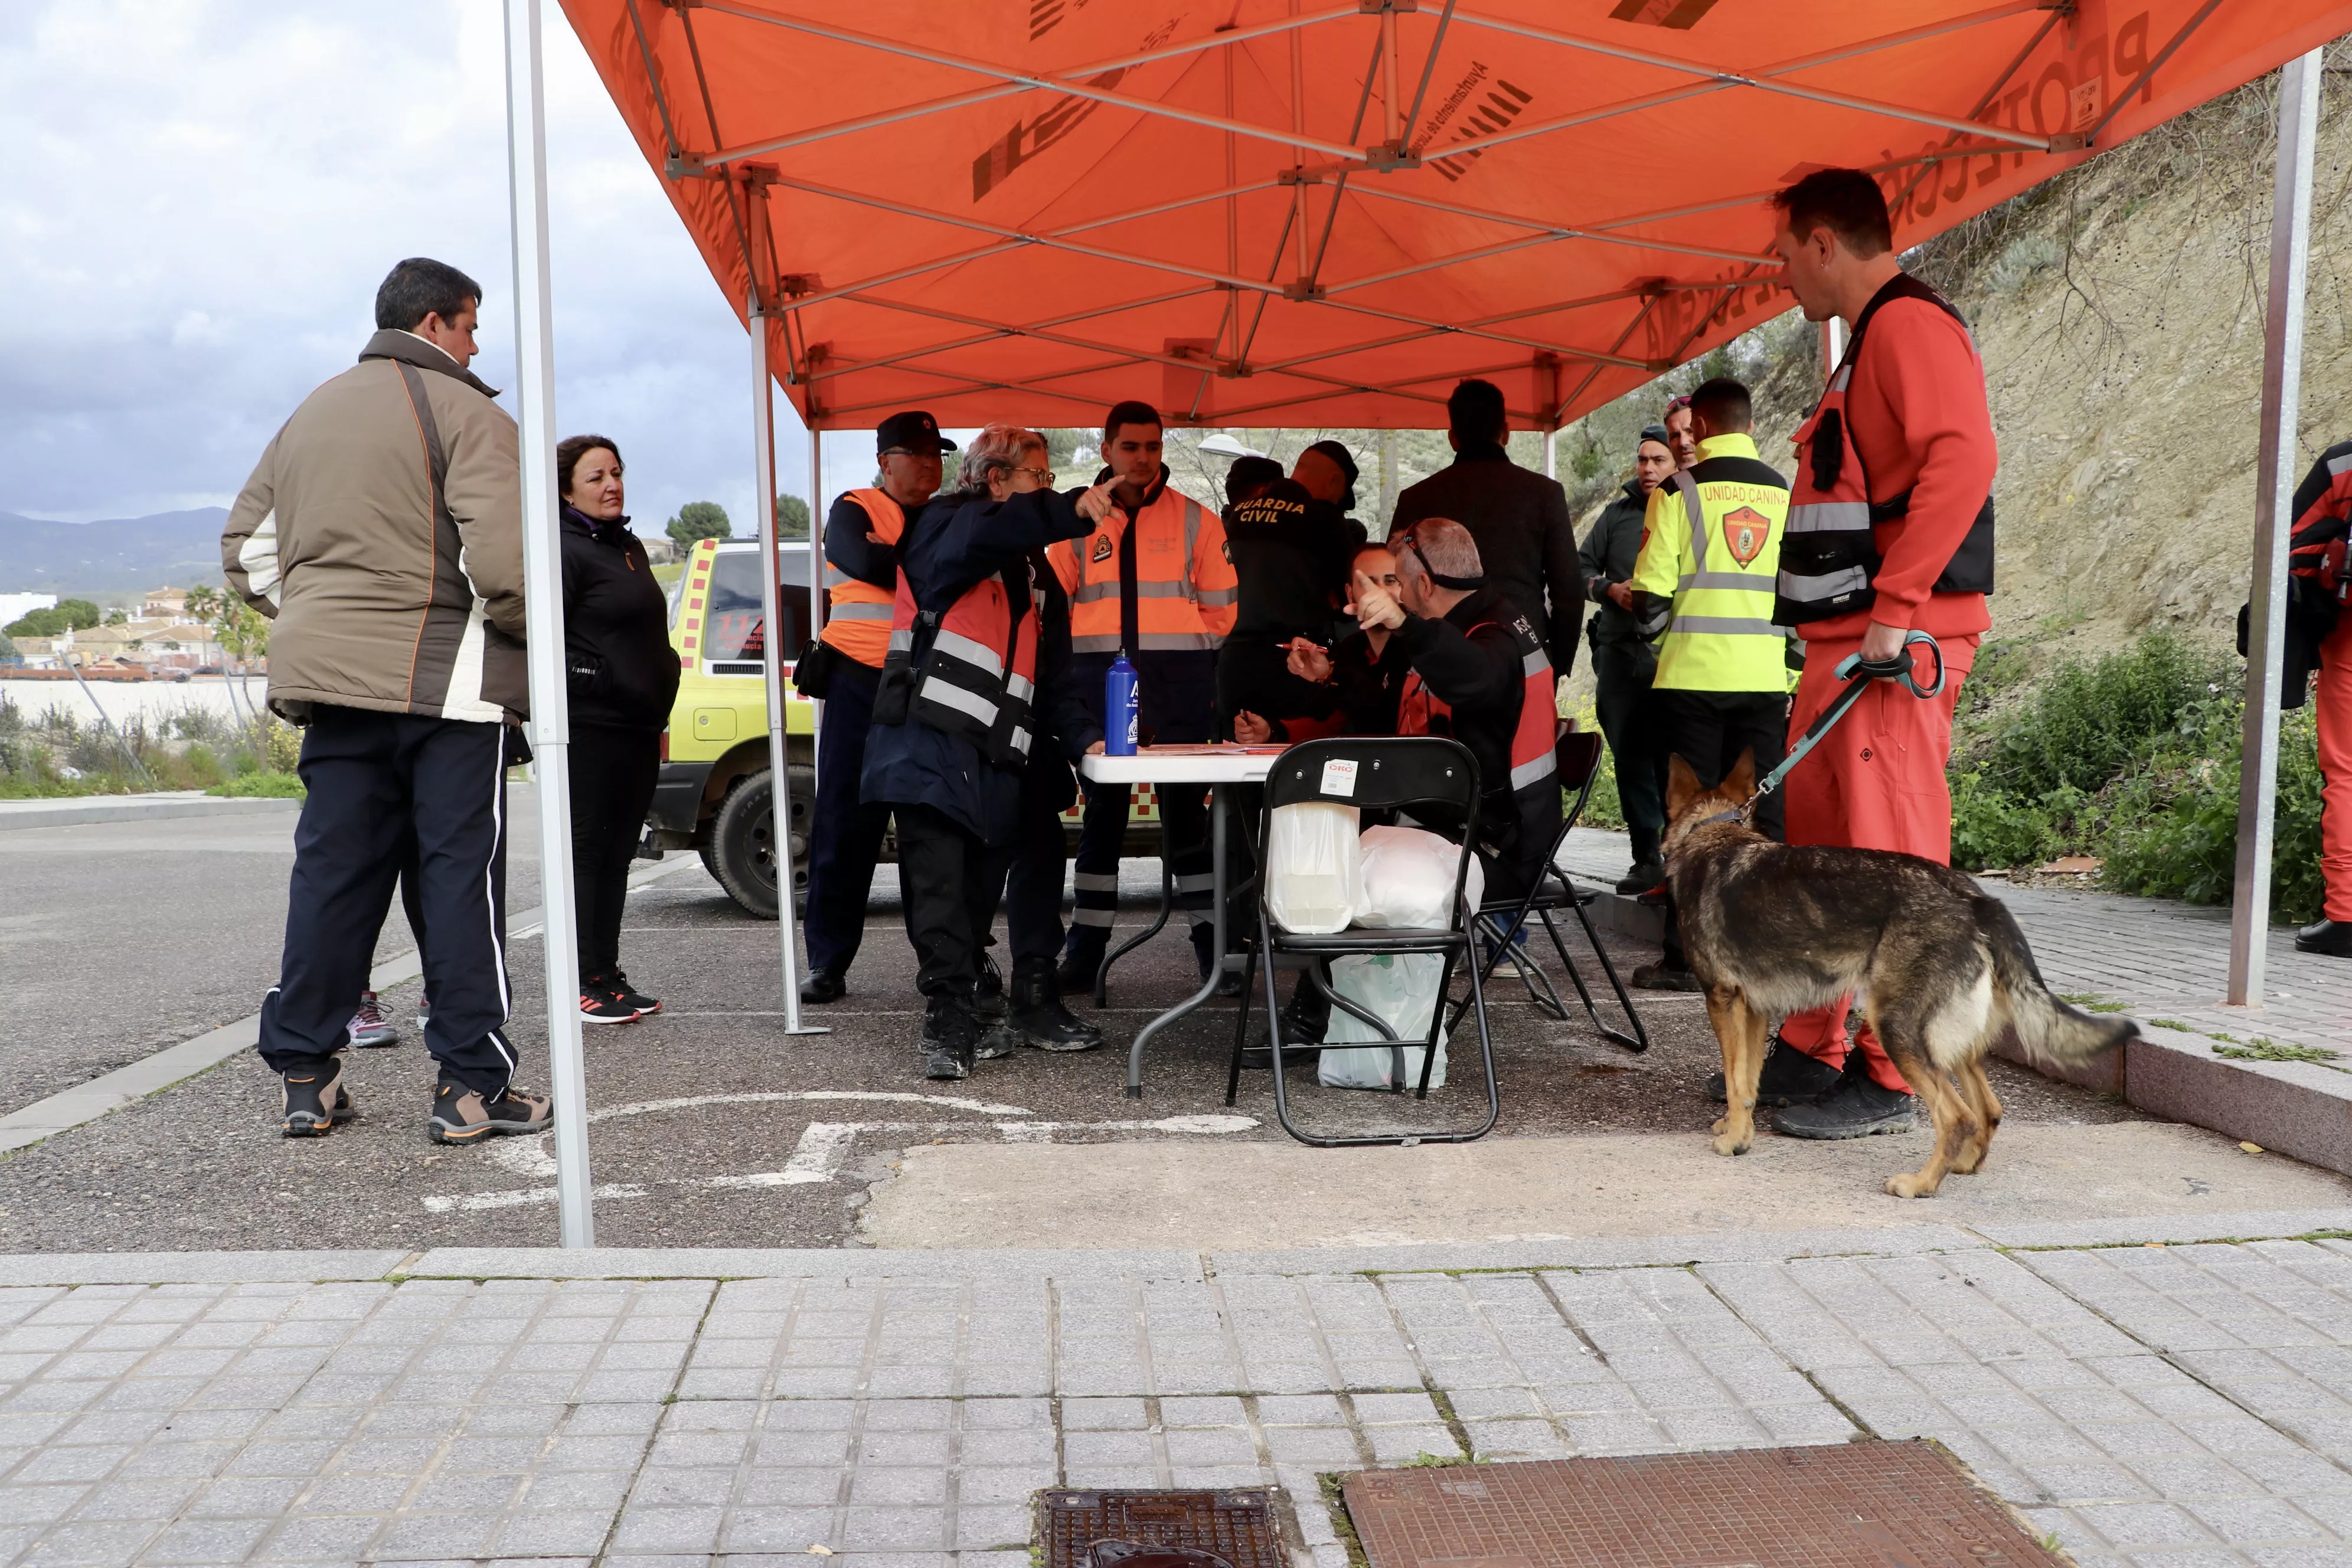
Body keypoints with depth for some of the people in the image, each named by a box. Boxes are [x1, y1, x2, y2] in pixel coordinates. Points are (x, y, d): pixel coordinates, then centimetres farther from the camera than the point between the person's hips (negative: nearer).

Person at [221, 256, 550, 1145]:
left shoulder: (311, 414, 18)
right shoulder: (465, 413, -7)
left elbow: (247, 547, 19)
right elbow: (501, 561, -18)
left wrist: (313, 621, 20)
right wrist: (528, 631, -2)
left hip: (330, 677, 7)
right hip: (445, 680, -7)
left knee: (332, 871, 11)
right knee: (461, 874, -2)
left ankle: (304, 1076, 15)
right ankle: (472, 1086, 0)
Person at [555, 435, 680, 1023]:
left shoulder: (629, 545, 19)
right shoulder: (564, 550, -8)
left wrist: (658, 710, 21)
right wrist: (587, 679, -17)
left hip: (638, 726, 8)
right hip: (591, 726, -8)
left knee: (617, 852, 11)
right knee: (586, 851, -3)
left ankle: (609, 976, 17)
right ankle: (584, 984, 2)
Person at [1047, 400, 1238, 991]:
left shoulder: (1195, 520, 6)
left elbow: (1220, 608, 6)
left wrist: (1178, 650, 0)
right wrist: (1071, 666, 0)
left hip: (1179, 682, -1)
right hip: (1098, 678, 1)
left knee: (1186, 809, 3)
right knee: (1102, 812, 7)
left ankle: (1211, 942, 11)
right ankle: (1085, 948, 13)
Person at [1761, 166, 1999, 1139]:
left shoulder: (1911, 323, -8)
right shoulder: (1867, 341, 23)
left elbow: (1964, 458, -23)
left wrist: (1896, 607, -26)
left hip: (1899, 643, -10)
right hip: (1843, 640, 10)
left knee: (1893, 859, -7)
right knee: (1818, 848, 13)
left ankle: (1891, 1078, 0)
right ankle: (1809, 1046, 23)